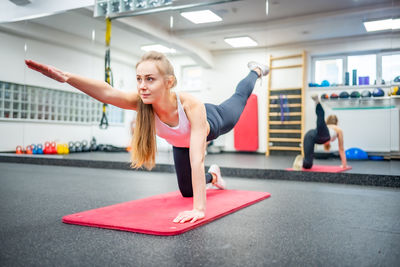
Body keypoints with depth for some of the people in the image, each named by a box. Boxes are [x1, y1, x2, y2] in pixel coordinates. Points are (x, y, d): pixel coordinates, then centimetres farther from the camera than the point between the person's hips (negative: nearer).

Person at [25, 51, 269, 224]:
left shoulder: (192, 105, -50)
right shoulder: (143, 102, -41)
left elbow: (197, 158, -56)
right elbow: (106, 92, -57)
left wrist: (200, 208, -60)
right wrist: (67, 77, -72)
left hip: (213, 122, -3)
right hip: (181, 142, 3)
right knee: (186, 191, 16)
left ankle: (255, 71, 61)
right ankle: (213, 175, 47)